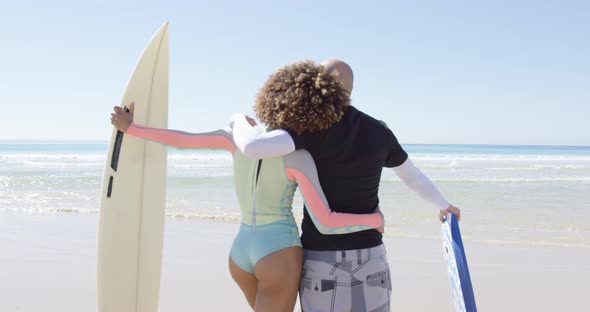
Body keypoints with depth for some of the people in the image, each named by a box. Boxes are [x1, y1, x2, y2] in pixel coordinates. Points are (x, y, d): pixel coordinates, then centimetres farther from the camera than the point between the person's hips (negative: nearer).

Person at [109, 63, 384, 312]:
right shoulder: (297, 157, -18)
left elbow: (180, 139, 4)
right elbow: (325, 224, -24)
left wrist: (130, 128, 19)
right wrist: (375, 219, -7)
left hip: (241, 251, 7)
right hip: (279, 254, -7)